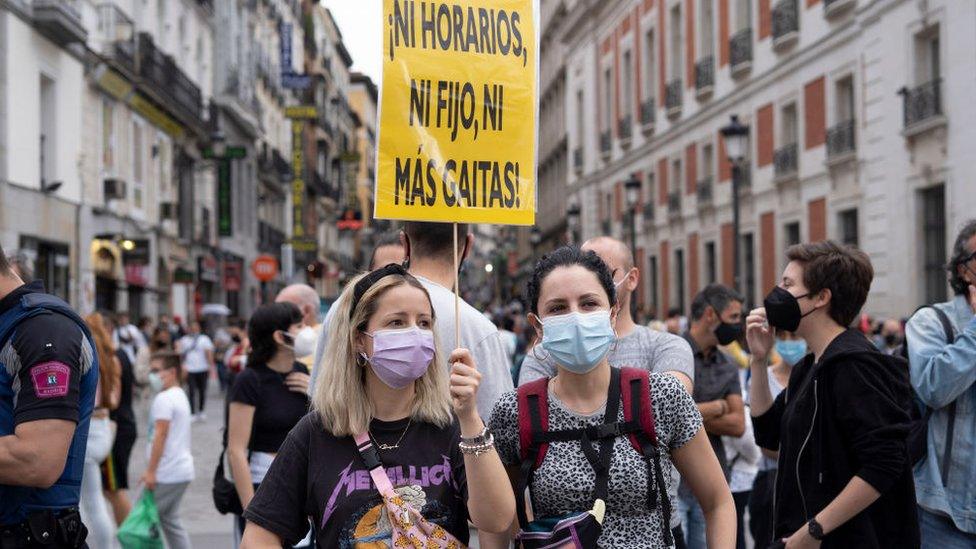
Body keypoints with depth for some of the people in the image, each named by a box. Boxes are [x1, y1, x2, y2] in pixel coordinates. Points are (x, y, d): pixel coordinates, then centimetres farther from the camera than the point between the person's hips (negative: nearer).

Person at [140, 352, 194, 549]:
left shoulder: (164, 398, -13)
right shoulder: (180, 395, 18)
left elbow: (161, 434, -21)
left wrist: (150, 470, -21)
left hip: (167, 473, -10)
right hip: (183, 471, 10)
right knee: (170, 518, 15)